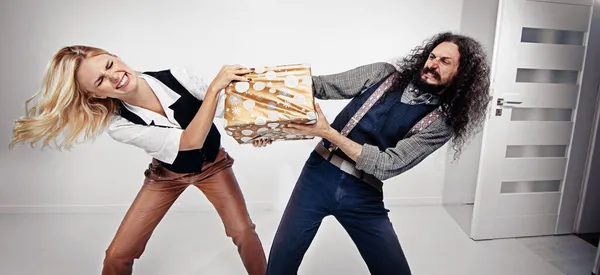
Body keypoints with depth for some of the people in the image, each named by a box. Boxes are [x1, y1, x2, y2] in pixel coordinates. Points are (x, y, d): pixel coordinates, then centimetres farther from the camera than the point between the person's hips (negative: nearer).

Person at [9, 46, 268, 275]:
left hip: (212, 164, 1)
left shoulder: (179, 77, -27)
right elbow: (189, 141, -39)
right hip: (167, 174, 0)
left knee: (243, 232, -15)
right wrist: (215, 86, -46)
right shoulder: (119, 125, -28)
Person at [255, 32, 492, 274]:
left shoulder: (441, 124, -5)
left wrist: (329, 133, -21)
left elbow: (387, 165, -15)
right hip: (319, 175, 1)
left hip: (363, 197, -1)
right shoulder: (383, 74, 2)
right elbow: (319, 85, 1)